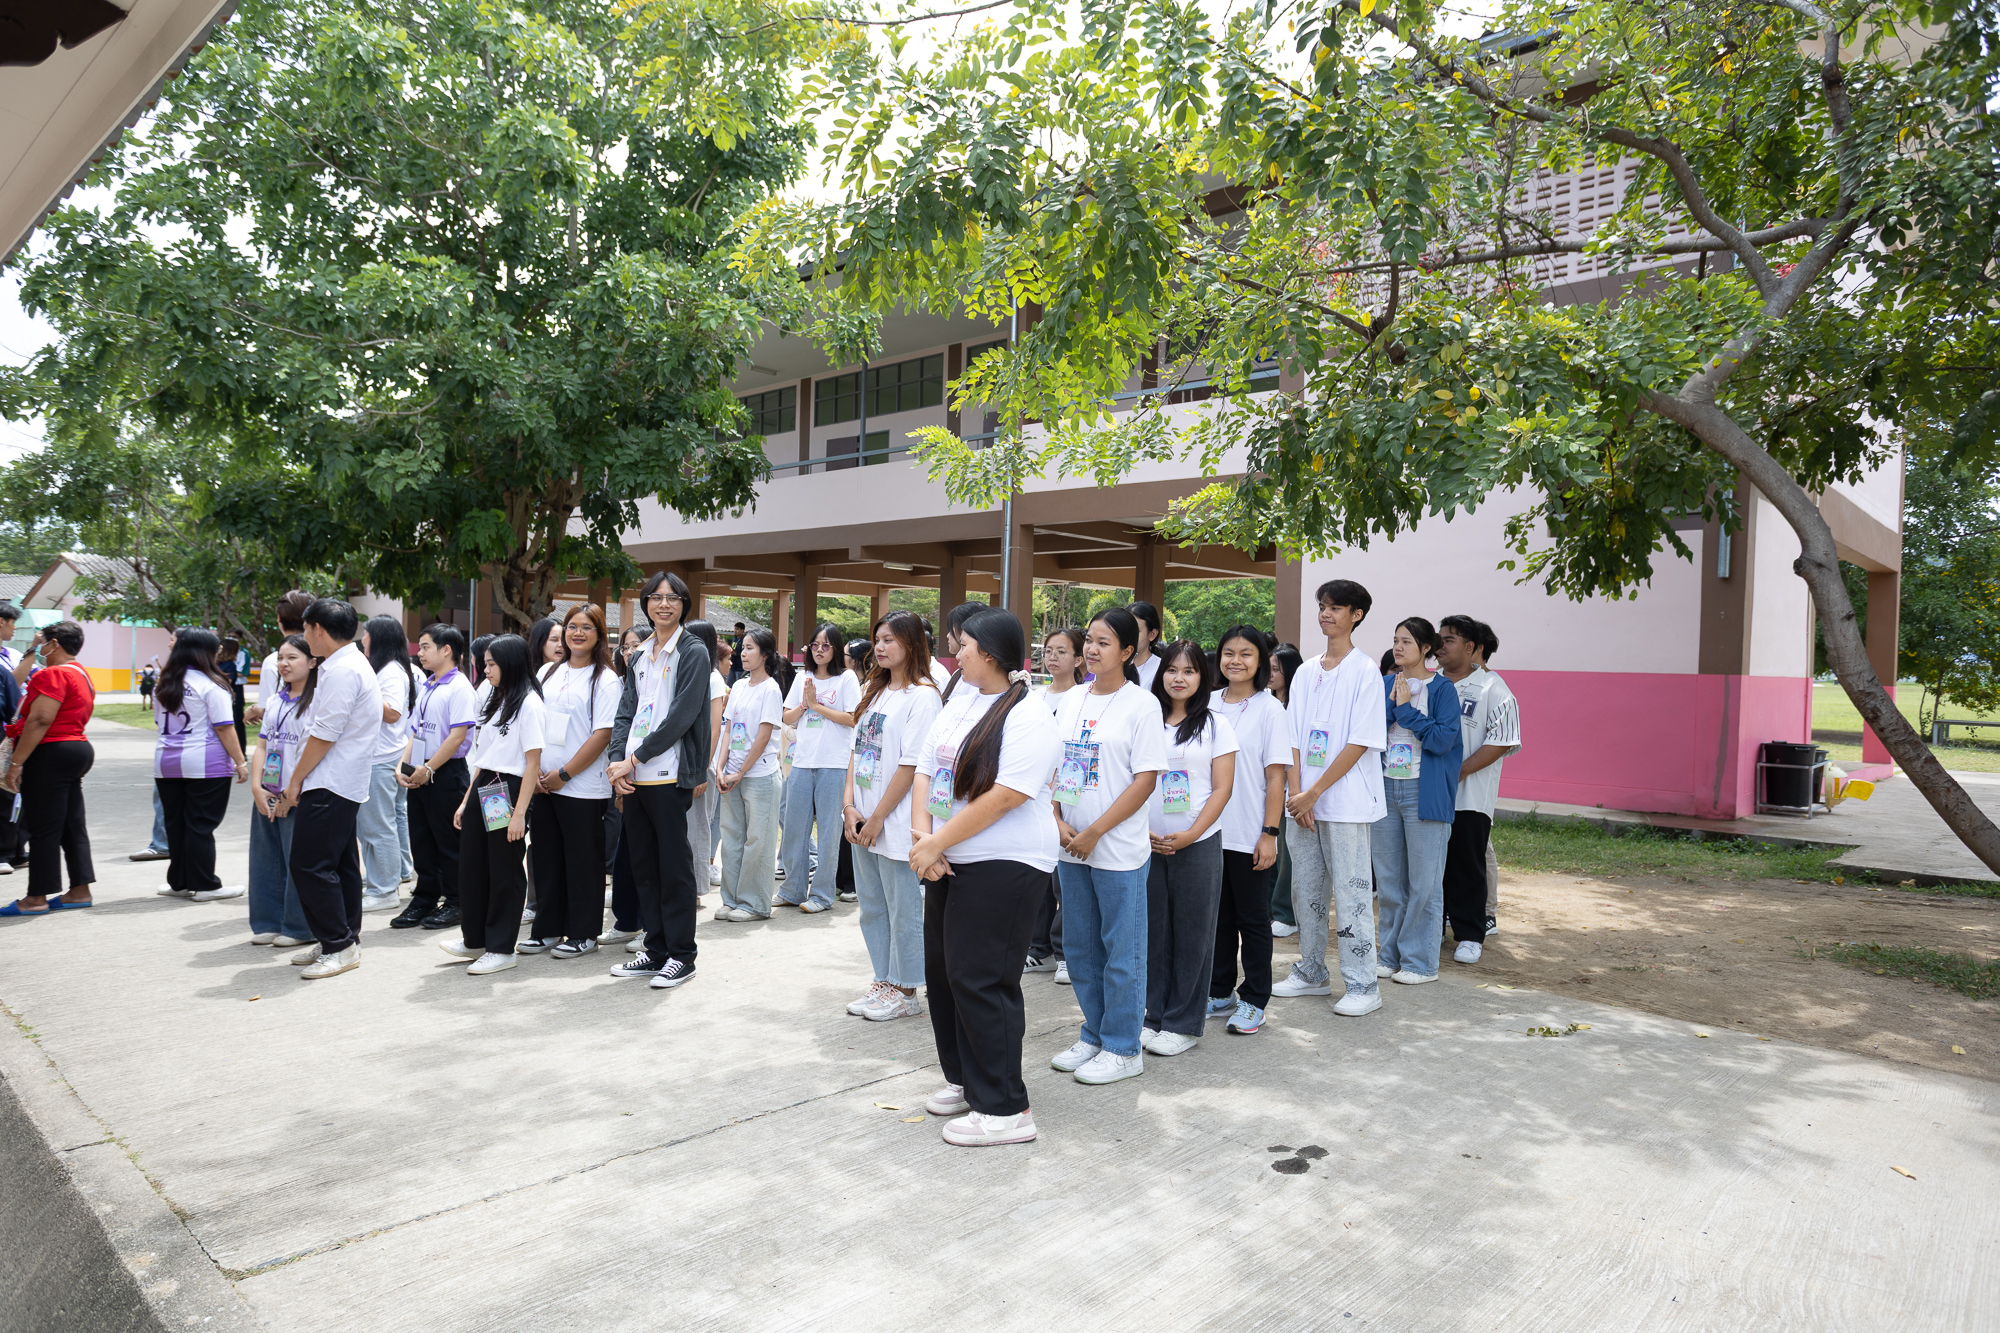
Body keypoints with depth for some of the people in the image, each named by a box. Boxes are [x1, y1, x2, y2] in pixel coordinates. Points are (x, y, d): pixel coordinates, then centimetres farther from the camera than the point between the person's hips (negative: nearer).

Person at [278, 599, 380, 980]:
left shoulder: (342, 671, -16)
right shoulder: (352, 664, 18)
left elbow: (324, 735, -19)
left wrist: (295, 781, -10)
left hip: (330, 786, -11)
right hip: (344, 784, 11)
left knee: (309, 864, -8)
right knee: (340, 863, 14)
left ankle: (339, 945, -4)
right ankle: (345, 940, 21)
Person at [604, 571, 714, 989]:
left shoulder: (693, 653, -4)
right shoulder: (639, 659, 17)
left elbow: (681, 716, -13)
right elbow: (625, 714, 12)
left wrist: (634, 758, -13)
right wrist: (617, 761, -5)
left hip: (668, 774, -6)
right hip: (633, 778, 7)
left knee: (674, 867, -1)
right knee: (643, 866, 11)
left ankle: (681, 956, 8)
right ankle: (656, 950, 22)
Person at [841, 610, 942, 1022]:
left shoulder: (922, 696, -12)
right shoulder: (874, 691, 13)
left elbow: (910, 765, -16)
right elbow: (856, 750, 11)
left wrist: (877, 819, -14)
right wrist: (849, 806, -1)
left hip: (896, 824, -8)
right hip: (862, 822, 8)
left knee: (903, 909, 3)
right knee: (872, 906, 15)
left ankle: (905, 992, 16)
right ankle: (883, 982, 29)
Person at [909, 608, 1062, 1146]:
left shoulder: (1028, 717, -15)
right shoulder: (958, 703, 11)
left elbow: (1004, 797, -22)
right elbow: (924, 770, 8)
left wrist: (935, 843, -18)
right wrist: (922, 836, -8)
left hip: (1003, 865, -9)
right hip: (948, 861, 9)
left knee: (980, 981, -6)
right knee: (942, 970, 15)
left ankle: (1004, 1110, 6)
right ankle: (964, 1080, 32)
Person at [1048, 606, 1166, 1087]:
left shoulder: (1141, 704, -8)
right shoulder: (1072, 700, 9)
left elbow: (1145, 780, -12)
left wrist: (1094, 832, -14)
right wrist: (1057, 821, -5)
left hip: (1120, 849, -6)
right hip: (1070, 845, 6)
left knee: (1122, 952, 4)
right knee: (1080, 947, 15)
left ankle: (1123, 1048, 18)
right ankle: (1094, 1036, 31)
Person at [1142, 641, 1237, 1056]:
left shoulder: (1215, 725, 1)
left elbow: (1222, 789, -4)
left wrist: (1189, 835, -13)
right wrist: (1142, 831, -6)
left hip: (1198, 845, -3)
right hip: (1149, 844, 3)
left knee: (1192, 933, 3)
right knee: (1154, 930, 8)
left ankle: (1184, 1024, 14)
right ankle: (1155, 1015, 21)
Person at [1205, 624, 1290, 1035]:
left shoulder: (1269, 709, -6)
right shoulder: (1209, 705, 7)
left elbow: (1275, 777, -8)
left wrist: (1270, 833, -12)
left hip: (1249, 836, -4)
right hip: (1210, 830, 4)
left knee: (1253, 919, 6)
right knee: (1217, 916, 13)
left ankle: (1254, 1001, 18)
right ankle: (1219, 993, 26)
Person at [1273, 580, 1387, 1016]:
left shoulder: (1364, 671, -6)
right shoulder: (1305, 672, 11)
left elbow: (1360, 743, -12)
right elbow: (1293, 738, 9)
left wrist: (1315, 793, -14)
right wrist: (1296, 792, -4)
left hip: (1346, 803, -6)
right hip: (1303, 802, 6)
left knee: (1351, 894, -2)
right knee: (1305, 890, 12)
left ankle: (1362, 985, 8)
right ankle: (1311, 972, 26)